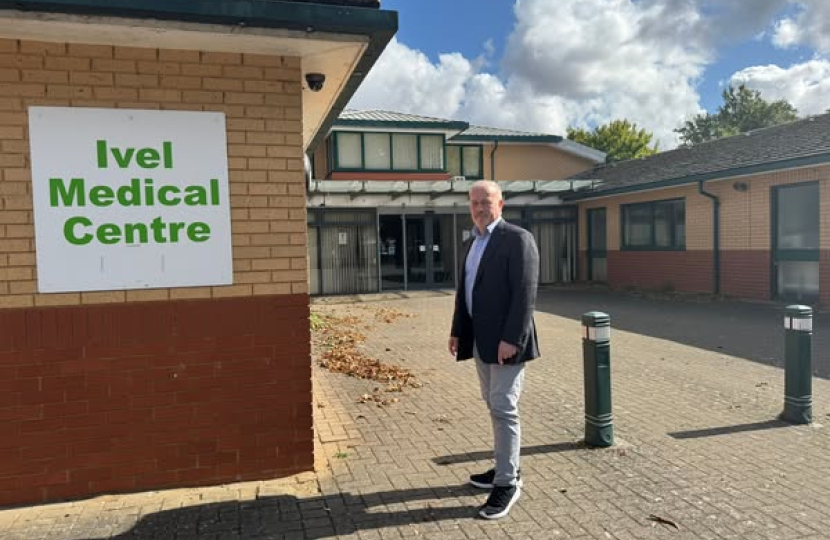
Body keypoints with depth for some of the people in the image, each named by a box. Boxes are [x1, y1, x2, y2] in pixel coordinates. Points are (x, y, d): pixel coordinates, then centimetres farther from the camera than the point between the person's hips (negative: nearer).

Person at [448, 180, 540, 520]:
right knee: (495, 407, 16)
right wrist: (457, 331, 13)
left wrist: (511, 339, -23)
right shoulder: (470, 243, 15)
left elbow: (525, 293, -18)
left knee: (504, 409, -4)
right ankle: (506, 468, 29)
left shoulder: (517, 239, -11)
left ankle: (507, 483, 7)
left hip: (505, 340, -8)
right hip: (480, 339, 8)